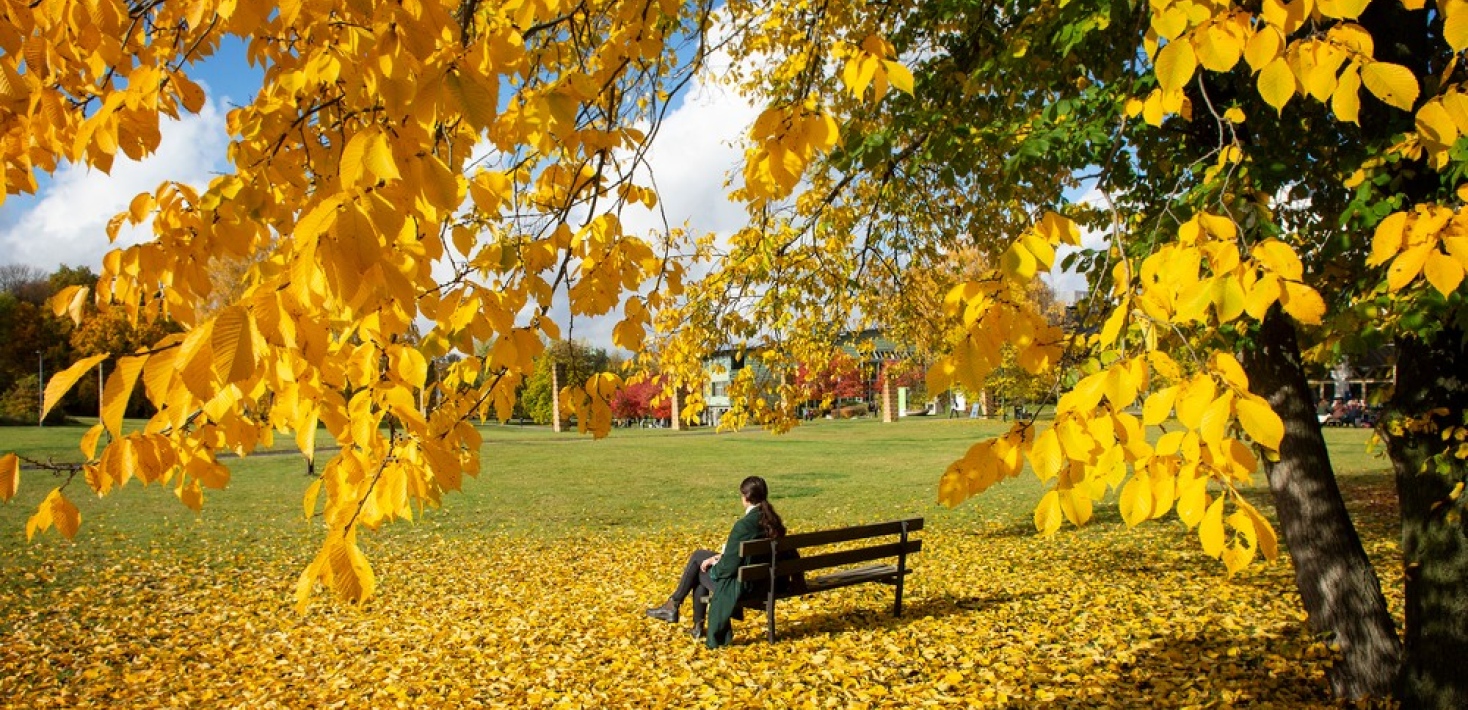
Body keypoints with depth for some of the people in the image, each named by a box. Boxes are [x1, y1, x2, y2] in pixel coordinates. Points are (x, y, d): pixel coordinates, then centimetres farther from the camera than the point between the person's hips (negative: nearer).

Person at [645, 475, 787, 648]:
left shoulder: (744, 525, -25)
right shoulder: (773, 520, 0)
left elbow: (727, 568, -20)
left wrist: (713, 563, 0)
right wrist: (722, 557, 8)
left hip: (741, 586, -8)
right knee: (699, 555, 20)